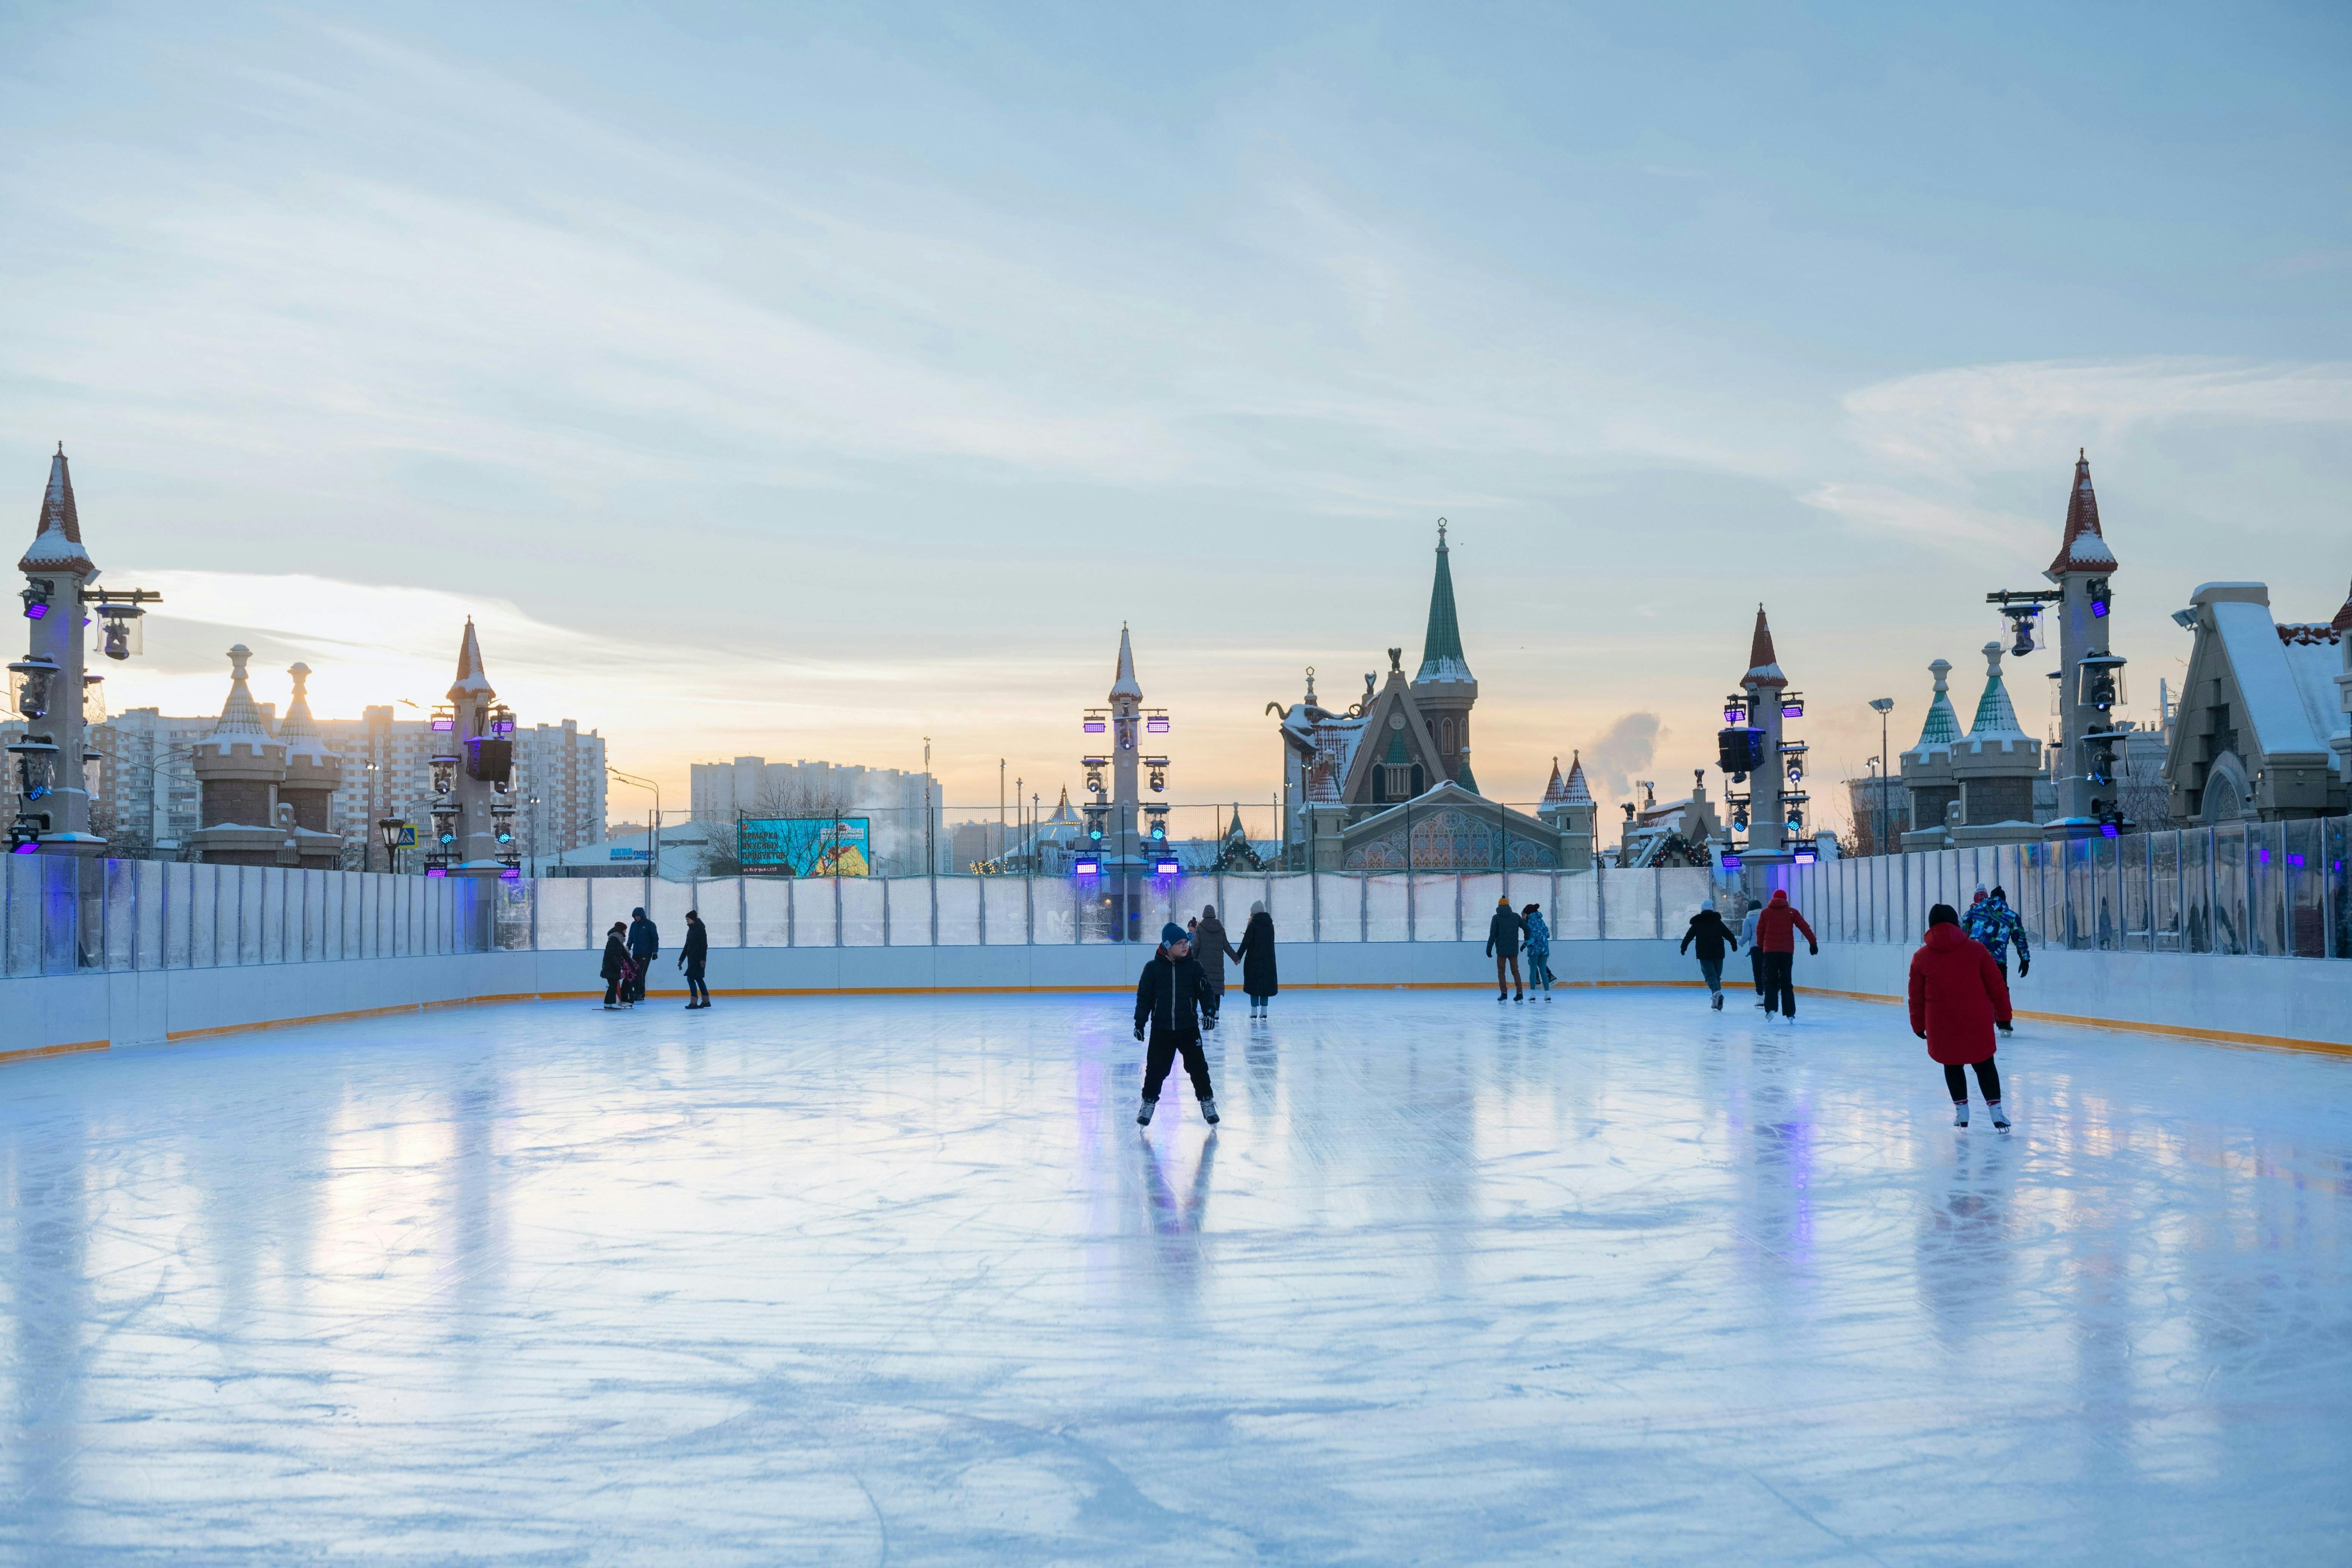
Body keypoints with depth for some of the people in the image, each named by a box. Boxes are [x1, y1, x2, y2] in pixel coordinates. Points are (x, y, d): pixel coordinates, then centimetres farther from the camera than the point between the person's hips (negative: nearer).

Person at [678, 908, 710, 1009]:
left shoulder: (700, 929, -12)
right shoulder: (691, 930, 15)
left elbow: (704, 945, -17)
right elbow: (687, 946, 21)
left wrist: (703, 959, -24)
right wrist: (681, 960, 20)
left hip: (698, 959, -9)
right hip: (692, 959, 9)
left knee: (691, 978, -13)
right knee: (698, 979, 13)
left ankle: (694, 1002, -12)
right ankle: (706, 1001, 20)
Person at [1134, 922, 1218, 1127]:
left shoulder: (1194, 966, -1)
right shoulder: (1153, 968, -3)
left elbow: (1206, 992, 1)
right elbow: (1144, 997, 1)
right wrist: (1140, 1022, -2)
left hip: (1189, 1027, 1)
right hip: (1161, 1029, -1)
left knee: (1198, 1066, 3)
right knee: (1156, 1068, 4)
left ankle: (1207, 1102, 16)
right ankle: (1149, 1103, 20)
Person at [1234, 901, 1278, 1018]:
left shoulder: (1253, 924, -10)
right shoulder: (1270, 925, 8)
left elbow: (1246, 942, -13)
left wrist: (1238, 956, -7)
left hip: (1254, 959, -5)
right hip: (1268, 959, 5)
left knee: (1254, 983, 2)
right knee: (1266, 983, 9)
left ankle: (1254, 1010, 0)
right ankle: (1264, 1010, 7)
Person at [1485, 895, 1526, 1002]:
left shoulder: (1496, 918, -5)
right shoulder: (1516, 917, 4)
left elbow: (1493, 935, -8)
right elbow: (1527, 928, 6)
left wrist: (1489, 949, -2)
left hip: (1501, 950, -3)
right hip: (1514, 949, 3)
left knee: (1501, 971, 6)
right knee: (1515, 971, 11)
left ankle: (1504, 993, -2)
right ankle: (1520, 993, 4)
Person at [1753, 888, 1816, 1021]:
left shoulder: (1766, 912, 5)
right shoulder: (1792, 912, 4)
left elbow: (1759, 931, 5)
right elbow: (1805, 928, 0)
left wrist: (1761, 947, 15)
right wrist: (1813, 943, 3)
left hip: (1770, 951, 0)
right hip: (1787, 951, 0)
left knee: (1771, 981, 7)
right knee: (1786, 983, 7)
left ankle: (1770, 1008, -11)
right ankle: (1790, 1013, 4)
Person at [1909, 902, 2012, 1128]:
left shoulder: (1921, 957, 1)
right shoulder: (1976, 949, -1)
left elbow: (1917, 997, 6)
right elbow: (1996, 986, 2)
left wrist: (1918, 1025, 17)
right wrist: (2003, 1014, 11)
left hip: (1941, 1025, 0)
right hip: (1978, 1022, 0)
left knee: (1952, 1065, 18)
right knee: (1984, 1065, 13)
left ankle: (1961, 1110, 18)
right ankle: (1996, 1111, 9)